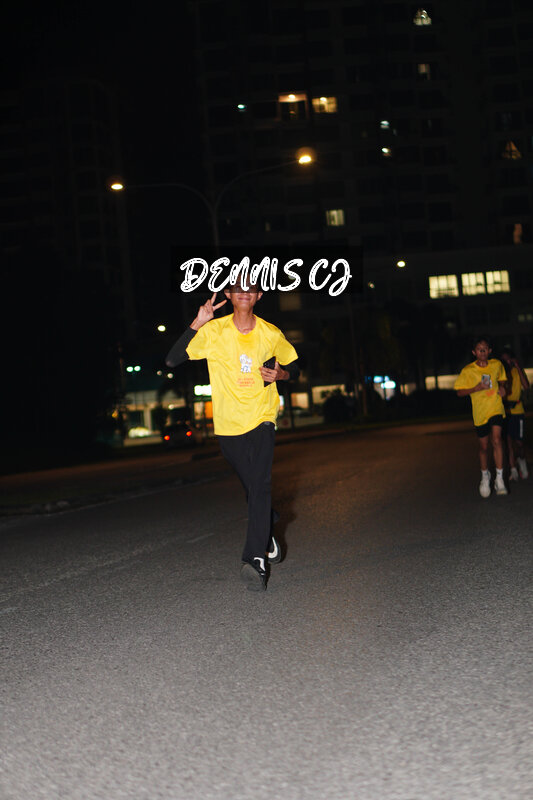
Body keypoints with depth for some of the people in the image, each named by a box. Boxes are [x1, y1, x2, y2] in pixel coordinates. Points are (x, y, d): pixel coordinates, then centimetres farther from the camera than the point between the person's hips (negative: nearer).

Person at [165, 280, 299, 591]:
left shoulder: (271, 334, 0)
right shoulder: (214, 331, -6)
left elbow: (294, 367, 14)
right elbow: (172, 360, -14)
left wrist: (282, 373, -10)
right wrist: (197, 324, -26)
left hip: (262, 418, -1)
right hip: (228, 423, 1)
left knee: (260, 486, -17)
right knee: (253, 487, 11)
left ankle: (256, 560, -20)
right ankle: (267, 533, 42)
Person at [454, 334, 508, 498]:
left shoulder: (497, 365, 0)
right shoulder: (467, 371, -7)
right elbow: (459, 392, -2)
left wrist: (502, 387, -2)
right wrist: (476, 388, -17)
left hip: (496, 409, 0)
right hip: (480, 412, 0)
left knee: (496, 439, -20)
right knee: (483, 446, 9)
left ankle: (499, 478, -15)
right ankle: (485, 476, 34)